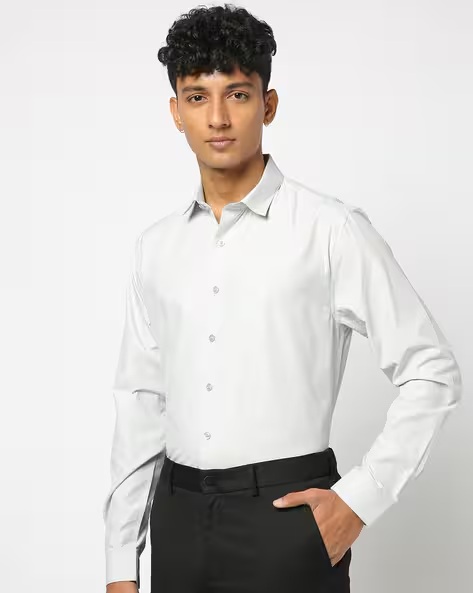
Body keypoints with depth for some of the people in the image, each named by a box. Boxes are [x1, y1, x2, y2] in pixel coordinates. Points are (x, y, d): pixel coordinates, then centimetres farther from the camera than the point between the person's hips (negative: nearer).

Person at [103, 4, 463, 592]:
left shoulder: (331, 230, -9)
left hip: (285, 518, -4)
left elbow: (432, 372, -5)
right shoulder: (156, 247, 6)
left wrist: (360, 500, -10)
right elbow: (140, 405, 8)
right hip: (177, 518, 4)